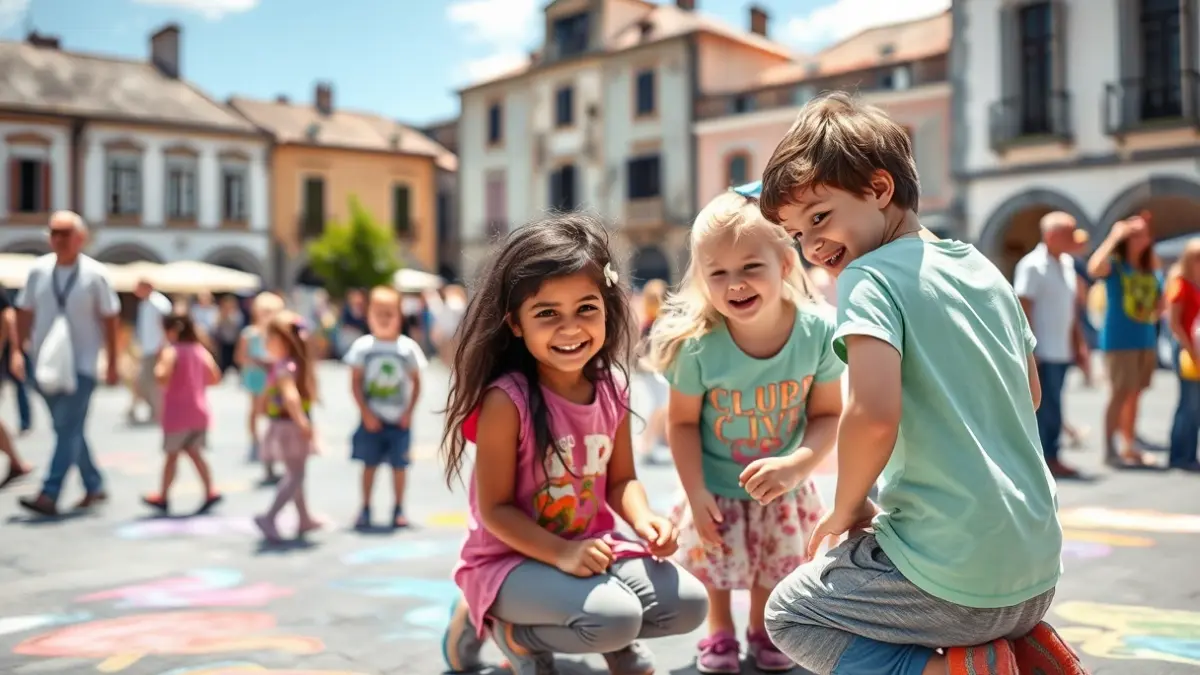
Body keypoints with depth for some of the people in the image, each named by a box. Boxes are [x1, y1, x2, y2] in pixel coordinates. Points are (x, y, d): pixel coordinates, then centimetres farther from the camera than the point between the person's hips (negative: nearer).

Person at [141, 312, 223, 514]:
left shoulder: (171, 352, -11)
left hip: (178, 414, -5)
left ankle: (163, 497, 16)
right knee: (194, 452, 10)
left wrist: (158, 366, -6)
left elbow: (162, 377, -26)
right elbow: (215, 377, 8)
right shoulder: (201, 350, 6)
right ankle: (210, 492, -1)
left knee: (172, 455, 5)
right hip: (200, 412, 5)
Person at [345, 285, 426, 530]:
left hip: (399, 420, 0)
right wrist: (366, 413, -9)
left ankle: (399, 509, 18)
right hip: (372, 419, 0)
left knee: (399, 465, 6)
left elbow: (416, 382, 2)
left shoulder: (407, 347, -4)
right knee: (369, 464, 7)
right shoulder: (362, 347, -5)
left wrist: (409, 412, -5)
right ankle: (365, 509, 18)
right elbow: (355, 383, -4)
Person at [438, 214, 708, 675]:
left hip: (591, 548, 6)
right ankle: (510, 629, 0)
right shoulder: (506, 400, -23)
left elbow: (620, 479, 5)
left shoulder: (612, 388, -4)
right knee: (614, 617, -28)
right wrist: (562, 554, -28)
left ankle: (615, 637, 20)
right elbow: (495, 508, -18)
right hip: (510, 558, -5)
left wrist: (644, 519, -15)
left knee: (687, 604, -9)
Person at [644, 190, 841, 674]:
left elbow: (827, 415, -16)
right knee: (716, 558, 13)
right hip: (716, 483, -2)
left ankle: (763, 629, 46)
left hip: (783, 483, 2)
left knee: (779, 561, 17)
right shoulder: (698, 345, -29)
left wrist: (795, 466, -32)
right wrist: (696, 495, -17)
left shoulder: (818, 333, -26)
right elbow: (683, 422, -15)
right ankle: (719, 631, 43)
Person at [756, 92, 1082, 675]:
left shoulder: (869, 278, -14)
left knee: (788, 614, 15)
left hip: (952, 577, -8)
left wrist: (847, 506, -10)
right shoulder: (985, 269, 10)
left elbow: (874, 414, -28)